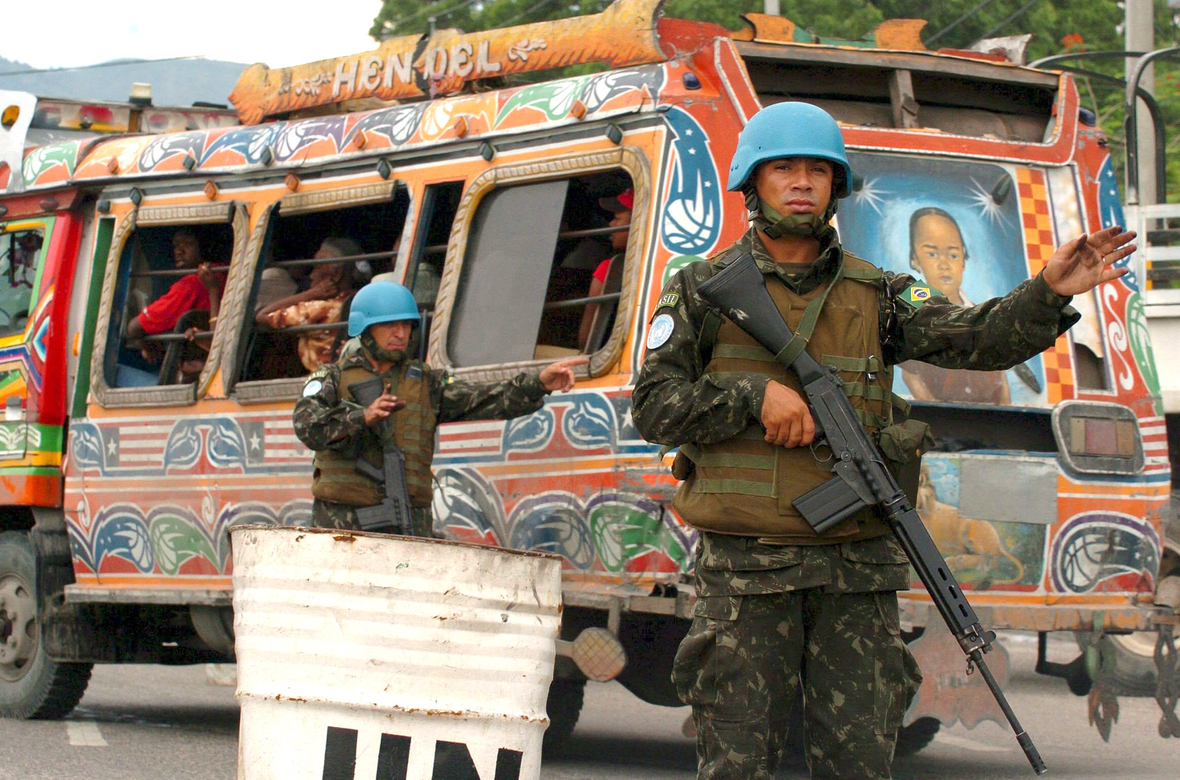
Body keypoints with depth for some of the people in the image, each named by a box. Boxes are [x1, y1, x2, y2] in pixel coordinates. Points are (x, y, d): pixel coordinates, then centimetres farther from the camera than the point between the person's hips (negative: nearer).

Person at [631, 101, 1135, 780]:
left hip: (856, 573, 2)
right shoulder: (705, 290, 6)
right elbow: (653, 407, 0)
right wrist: (755, 395, -14)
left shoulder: (874, 296, 11)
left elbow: (977, 339, -2)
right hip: (746, 568, -2)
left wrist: (1049, 293, -21)